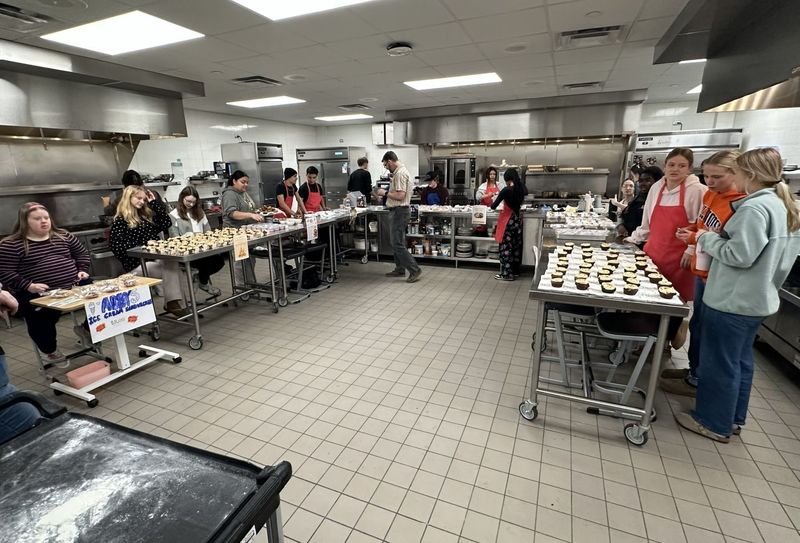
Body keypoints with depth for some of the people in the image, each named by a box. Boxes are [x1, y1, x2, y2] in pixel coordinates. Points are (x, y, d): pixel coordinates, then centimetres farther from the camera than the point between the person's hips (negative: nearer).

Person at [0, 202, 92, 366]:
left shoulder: (63, 236, 10)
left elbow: (82, 254, 19)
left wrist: (82, 270, 3)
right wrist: (28, 286, -19)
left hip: (73, 287, 4)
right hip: (37, 295, -3)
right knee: (40, 324, -8)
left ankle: (86, 329, 18)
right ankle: (49, 350, 23)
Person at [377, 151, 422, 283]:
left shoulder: (400, 173, -17)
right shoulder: (401, 171, 16)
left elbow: (400, 195, -25)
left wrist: (385, 193, -12)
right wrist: (386, 194, 11)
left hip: (399, 211, -11)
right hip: (398, 211, 11)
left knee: (397, 244, -8)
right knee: (396, 243, 16)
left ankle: (415, 270, -5)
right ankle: (400, 269, 24)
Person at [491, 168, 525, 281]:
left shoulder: (506, 190, -16)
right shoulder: (521, 189, 3)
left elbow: (493, 206, -12)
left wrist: (493, 203, 10)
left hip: (508, 220, -7)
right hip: (517, 219, 7)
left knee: (506, 247, 0)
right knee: (516, 245, 13)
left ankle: (507, 274, 4)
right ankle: (515, 271, 23)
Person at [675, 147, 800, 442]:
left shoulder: (755, 208, -20)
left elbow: (739, 255, -23)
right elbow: (764, 250, 15)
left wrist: (707, 238, -11)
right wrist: (720, 236, 9)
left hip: (731, 301, -9)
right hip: (756, 299, 10)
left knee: (719, 363, 3)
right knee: (740, 360, 19)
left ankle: (713, 423, 17)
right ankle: (734, 418, 33)